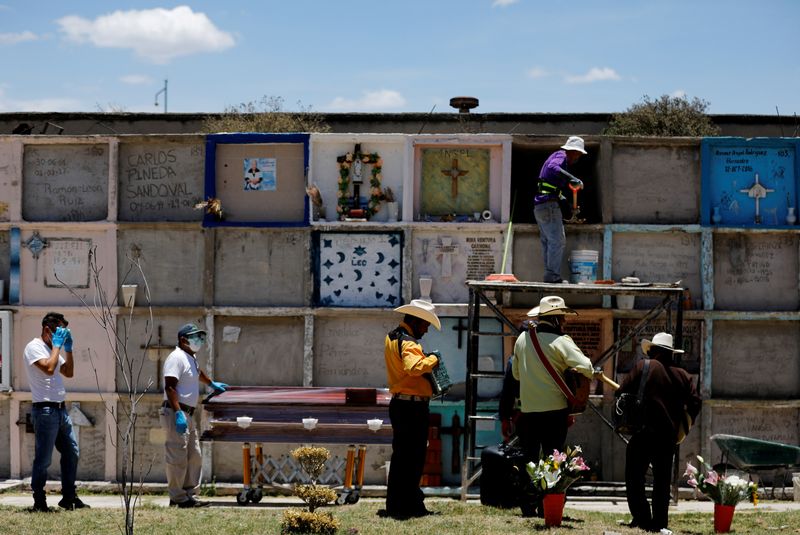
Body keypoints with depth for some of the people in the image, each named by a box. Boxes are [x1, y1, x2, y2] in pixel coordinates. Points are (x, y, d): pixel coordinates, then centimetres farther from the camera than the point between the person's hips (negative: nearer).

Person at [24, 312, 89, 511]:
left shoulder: (52, 349, 19)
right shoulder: (34, 347, -9)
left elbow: (68, 373, 19)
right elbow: (49, 368, -24)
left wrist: (68, 349, 10)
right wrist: (57, 346, -14)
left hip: (60, 409, 9)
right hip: (45, 410, -9)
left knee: (72, 453, 10)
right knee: (43, 459, -4)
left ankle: (69, 497, 17)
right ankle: (39, 502, 3)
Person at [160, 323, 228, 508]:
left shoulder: (191, 358, 18)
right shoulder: (177, 358, -13)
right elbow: (169, 387, -22)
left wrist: (212, 384, 57)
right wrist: (179, 413, -28)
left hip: (187, 414, 11)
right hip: (176, 413, -11)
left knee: (194, 457, 12)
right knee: (178, 457, -8)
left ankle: (189, 495, 16)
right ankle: (177, 498, -5)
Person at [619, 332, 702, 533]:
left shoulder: (643, 367, -4)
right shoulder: (683, 375, 8)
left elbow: (622, 392, -8)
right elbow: (695, 403, 5)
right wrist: (682, 424, 16)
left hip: (643, 432, -4)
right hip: (669, 435, 5)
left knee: (635, 478, 2)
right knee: (662, 480, 14)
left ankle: (642, 518, -8)